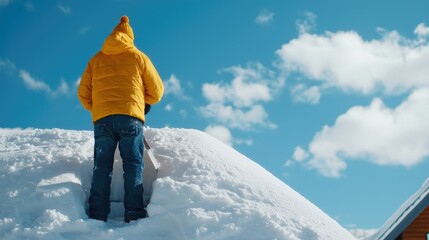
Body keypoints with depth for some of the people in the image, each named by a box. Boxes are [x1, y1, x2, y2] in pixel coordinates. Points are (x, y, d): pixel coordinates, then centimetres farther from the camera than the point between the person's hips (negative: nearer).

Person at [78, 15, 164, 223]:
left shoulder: (96, 59, 17)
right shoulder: (139, 57, 11)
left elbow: (83, 93, 16)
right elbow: (156, 91, 12)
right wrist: (144, 104, 31)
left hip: (102, 119, 2)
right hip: (131, 118, -2)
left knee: (101, 167, 2)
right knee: (133, 165, -1)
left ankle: (97, 216, -6)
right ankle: (134, 214, -11)